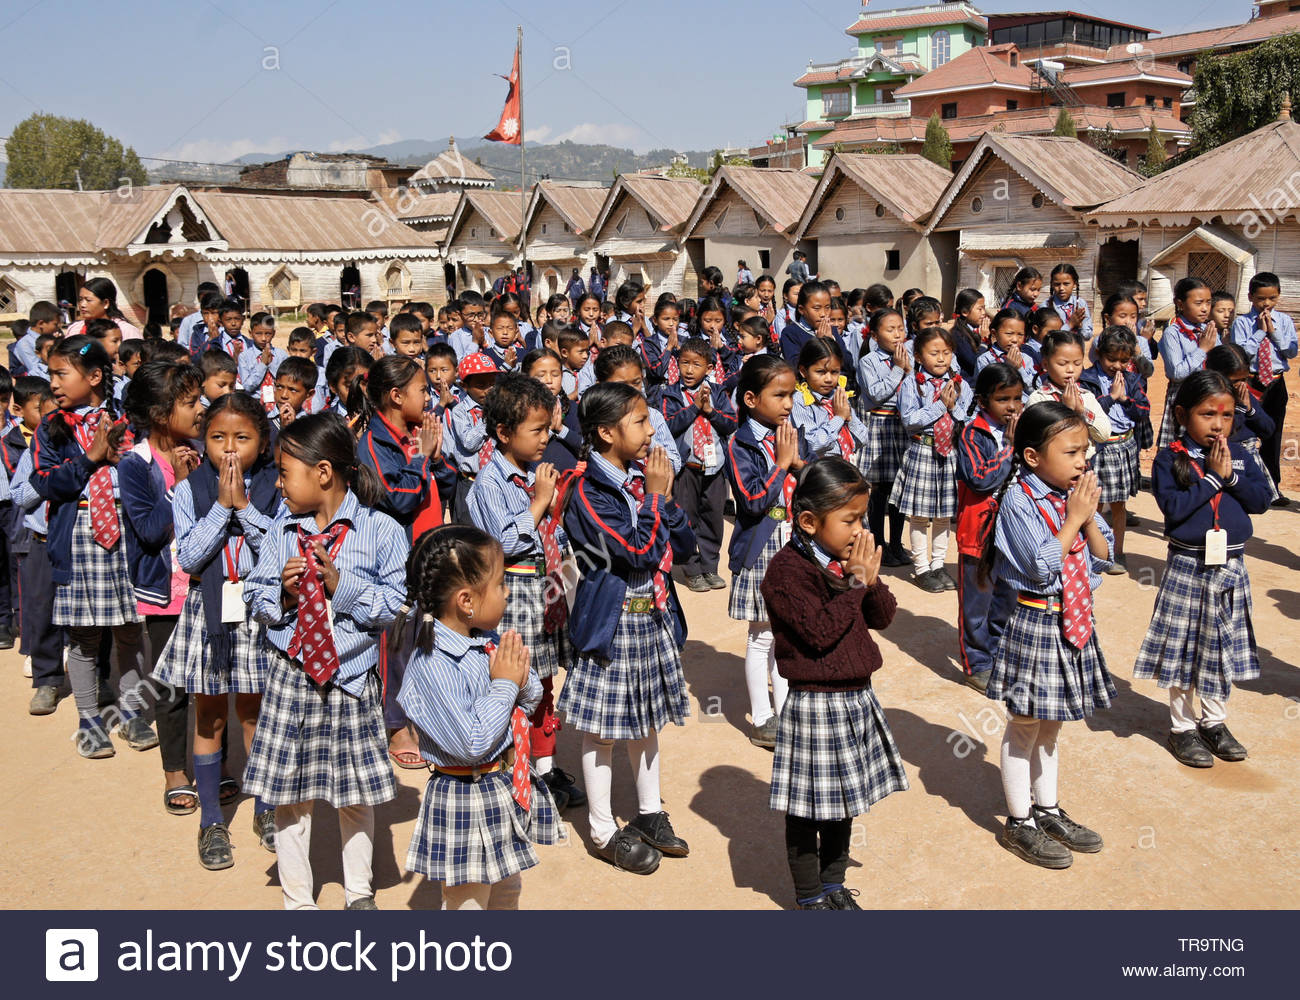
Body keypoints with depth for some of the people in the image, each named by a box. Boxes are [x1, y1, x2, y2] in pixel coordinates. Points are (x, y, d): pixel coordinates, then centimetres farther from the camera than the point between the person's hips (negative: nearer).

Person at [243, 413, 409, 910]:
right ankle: (297, 898, 27)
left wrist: (342, 585, -20)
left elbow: (394, 604, -10)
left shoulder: (382, 531, -8)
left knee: (357, 794, 12)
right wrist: (283, 592, -14)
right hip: (291, 675, 2)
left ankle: (359, 893, 34)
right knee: (289, 794, 9)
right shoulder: (282, 530, 2)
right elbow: (256, 599, 6)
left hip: (352, 678, -2)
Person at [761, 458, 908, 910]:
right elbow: (820, 632, -26)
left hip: (856, 697, 8)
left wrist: (871, 582, -11)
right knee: (808, 806, 5)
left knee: (842, 801, 20)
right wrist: (855, 583, -21)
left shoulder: (850, 558, 6)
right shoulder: (788, 569, -19)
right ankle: (809, 896, 21)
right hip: (814, 704, -8)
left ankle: (833, 883, 36)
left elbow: (883, 617, 8)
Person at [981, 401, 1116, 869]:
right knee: (1025, 726, 5)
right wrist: (1073, 518, -19)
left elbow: (1102, 558, 4)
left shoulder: (1074, 495, 3)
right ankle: (1019, 822, 18)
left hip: (1073, 622, 7)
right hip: (1034, 624, -7)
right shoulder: (1018, 501, -17)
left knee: (1050, 724, 19)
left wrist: (1089, 518, -11)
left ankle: (1047, 811, 33)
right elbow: (1042, 568, -22)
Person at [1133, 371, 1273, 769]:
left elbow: (1262, 499, -3)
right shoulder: (1170, 459, -10)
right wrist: (1212, 477, -19)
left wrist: (1230, 475, -15)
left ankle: (1214, 721, 31)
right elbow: (1173, 506, -21)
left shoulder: (1239, 454, 4)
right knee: (1184, 648, 5)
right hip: (1187, 566, -4)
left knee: (1224, 646, 14)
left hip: (1231, 565, 4)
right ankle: (1182, 726, 20)